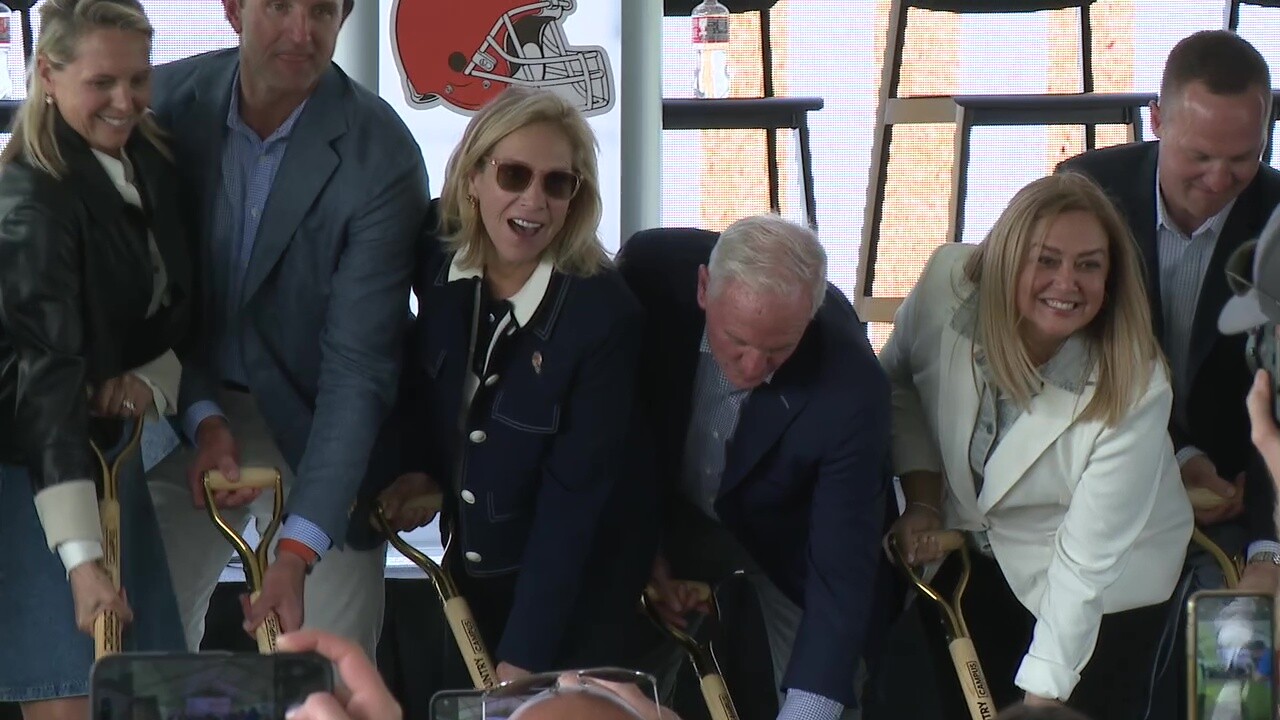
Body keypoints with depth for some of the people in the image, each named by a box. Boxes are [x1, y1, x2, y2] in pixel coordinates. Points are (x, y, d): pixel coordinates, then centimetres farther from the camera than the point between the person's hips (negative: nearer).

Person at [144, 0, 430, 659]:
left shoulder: (382, 156, -20)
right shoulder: (169, 101, -9)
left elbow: (358, 366, -22)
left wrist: (297, 552, -29)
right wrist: (203, 420, -16)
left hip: (318, 429, -3)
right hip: (191, 418, 3)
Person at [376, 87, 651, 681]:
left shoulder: (603, 313, -24)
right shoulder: (438, 267, -9)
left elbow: (574, 497, -23)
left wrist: (522, 661, -24)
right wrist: (419, 465, -5)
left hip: (576, 594, -5)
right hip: (471, 571, 5)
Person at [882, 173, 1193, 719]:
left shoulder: (1133, 393, -31)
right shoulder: (948, 284, -22)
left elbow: (1086, 564, -29)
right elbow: (898, 383, 1)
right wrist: (922, 499, -9)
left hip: (1106, 598, -4)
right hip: (970, 558, 4)